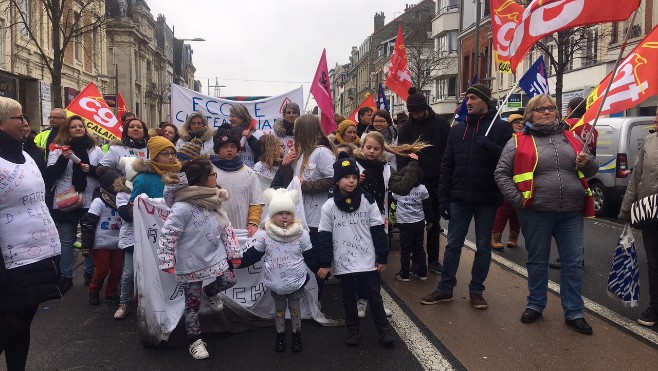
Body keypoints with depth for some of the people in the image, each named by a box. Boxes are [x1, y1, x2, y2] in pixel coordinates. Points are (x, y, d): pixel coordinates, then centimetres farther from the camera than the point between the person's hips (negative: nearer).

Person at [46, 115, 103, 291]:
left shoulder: (96, 149, 5)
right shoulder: (58, 149, 2)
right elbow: (49, 174, -5)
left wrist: (91, 169, -14)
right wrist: (63, 159, -20)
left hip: (90, 202, 1)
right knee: (66, 241, 8)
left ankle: (90, 273, 27)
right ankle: (66, 277, 18)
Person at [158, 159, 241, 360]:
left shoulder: (213, 201, -2)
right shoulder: (182, 207, -26)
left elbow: (226, 227, 6)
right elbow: (167, 235, -22)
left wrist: (234, 252, 6)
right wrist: (167, 262, -22)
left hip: (215, 257, 6)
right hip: (190, 264, -5)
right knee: (192, 303, 7)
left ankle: (209, 292, 37)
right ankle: (195, 340, 25)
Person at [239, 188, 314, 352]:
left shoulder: (301, 234, -9)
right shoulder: (264, 234, -11)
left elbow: (311, 255, 0)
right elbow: (251, 255, -6)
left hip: (296, 280, 0)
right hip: (275, 282, 0)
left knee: (295, 308, 16)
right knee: (279, 308, 17)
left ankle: (296, 334, 35)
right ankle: (280, 335, 36)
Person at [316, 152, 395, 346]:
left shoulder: (368, 202, -6)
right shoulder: (329, 206, -6)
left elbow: (378, 231, -1)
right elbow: (325, 236, -2)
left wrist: (382, 257, -1)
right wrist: (325, 263, -3)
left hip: (368, 261, 0)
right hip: (343, 263, 1)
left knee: (374, 295, 8)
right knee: (349, 298, 14)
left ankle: (384, 327, 24)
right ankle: (353, 329, 30)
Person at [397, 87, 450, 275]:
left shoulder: (441, 124, -3)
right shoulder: (406, 128, 0)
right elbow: (401, 155, -7)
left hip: (436, 182, 0)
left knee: (434, 222, 10)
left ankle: (433, 260, 20)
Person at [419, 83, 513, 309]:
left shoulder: (501, 127, -2)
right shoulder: (457, 129, 10)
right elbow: (447, 166, 7)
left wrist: (490, 146, -27)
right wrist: (443, 197, 2)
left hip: (487, 199, -3)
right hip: (459, 198, 3)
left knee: (483, 246, 9)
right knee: (453, 244, 8)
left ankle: (476, 290, 21)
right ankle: (445, 288, 18)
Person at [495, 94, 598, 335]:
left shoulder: (571, 138, 12)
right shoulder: (519, 141, 1)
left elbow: (592, 169, 19)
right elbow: (501, 173, 0)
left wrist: (587, 162, -5)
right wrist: (518, 199, -10)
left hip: (572, 213, 3)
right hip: (536, 213, -3)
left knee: (574, 263, 7)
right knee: (537, 261, 11)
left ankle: (574, 313, 20)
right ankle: (536, 305, 28)